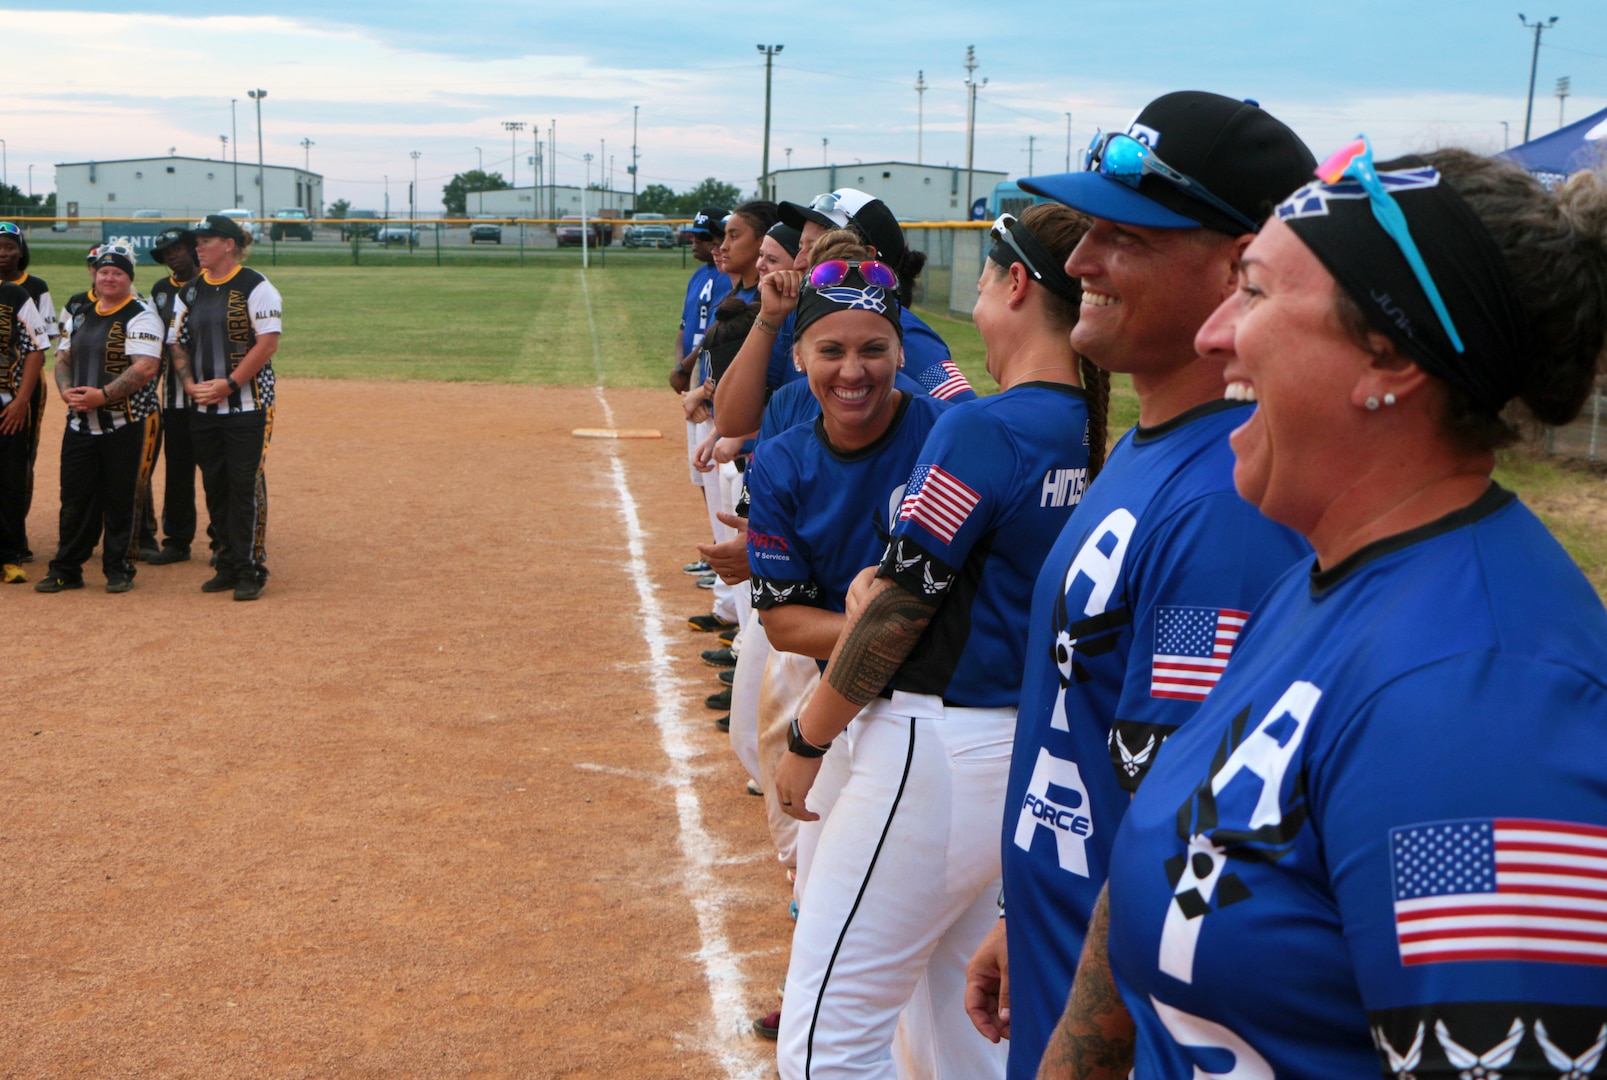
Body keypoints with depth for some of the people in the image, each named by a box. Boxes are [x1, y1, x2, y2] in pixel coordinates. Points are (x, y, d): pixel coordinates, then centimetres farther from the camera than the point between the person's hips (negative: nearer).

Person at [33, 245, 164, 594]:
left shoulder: (141, 316, -8)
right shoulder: (80, 314, 15)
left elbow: (146, 368, -18)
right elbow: (63, 359, 17)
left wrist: (102, 395, -24)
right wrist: (67, 391, -3)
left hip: (124, 424, -6)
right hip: (80, 422, 6)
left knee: (120, 499, 2)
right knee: (74, 497, 8)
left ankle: (119, 569, 13)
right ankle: (66, 569, 16)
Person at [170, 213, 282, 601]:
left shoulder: (255, 287, -6)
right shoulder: (190, 292, 13)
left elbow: (268, 343, -12)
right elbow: (178, 343, 16)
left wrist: (228, 384, -17)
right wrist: (190, 384, -1)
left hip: (248, 406, -6)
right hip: (203, 408, 6)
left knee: (246, 485, -7)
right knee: (214, 486, 10)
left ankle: (251, 570, 0)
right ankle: (227, 565, 19)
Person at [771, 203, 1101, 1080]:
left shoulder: (981, 430, -18)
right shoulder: (1097, 439, 6)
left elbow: (895, 615, -15)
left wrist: (807, 743, -4)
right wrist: (884, 583, -1)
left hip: (937, 750, -9)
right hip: (1027, 753, 9)